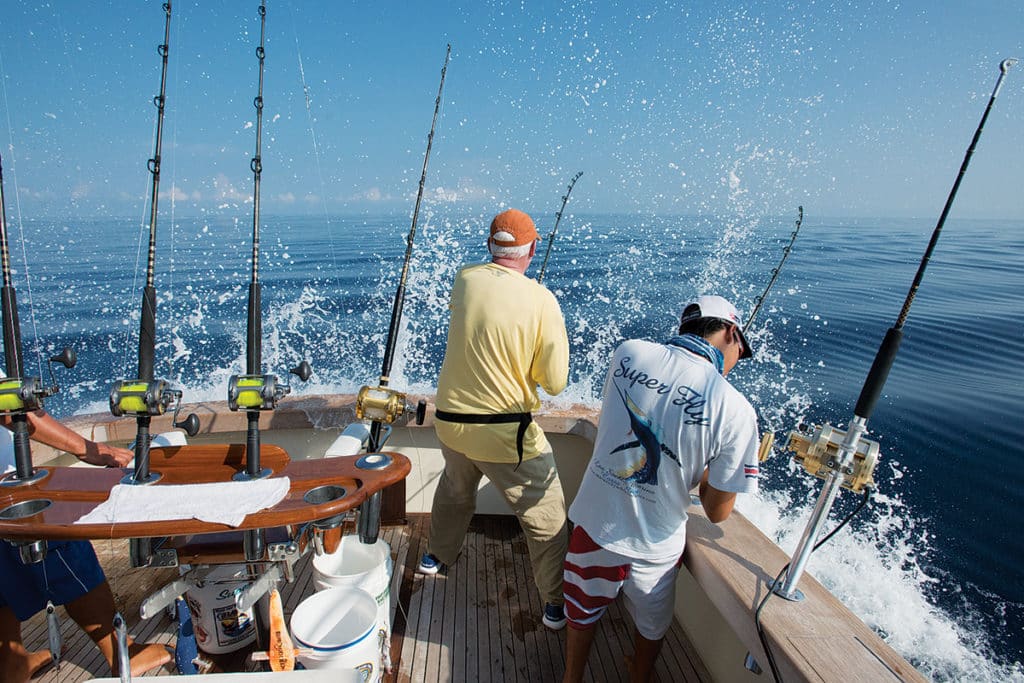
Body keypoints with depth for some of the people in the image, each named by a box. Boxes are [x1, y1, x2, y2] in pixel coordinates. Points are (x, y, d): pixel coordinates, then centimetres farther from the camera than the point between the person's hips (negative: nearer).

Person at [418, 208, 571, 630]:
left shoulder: (464, 281, -5)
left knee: (455, 488, 33)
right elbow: (555, 383, -10)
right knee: (547, 517, 14)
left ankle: (437, 555, 54)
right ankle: (557, 605, 27)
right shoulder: (541, 300, -16)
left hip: (450, 421, 5)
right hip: (506, 432, -5)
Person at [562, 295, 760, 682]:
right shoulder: (735, 410, -22)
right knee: (652, 628, 32)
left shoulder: (628, 353, -14)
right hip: (653, 548, -1)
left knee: (582, 615, 31)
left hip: (594, 525, 2)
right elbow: (717, 513, -11)